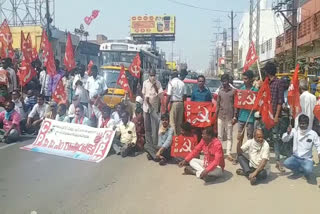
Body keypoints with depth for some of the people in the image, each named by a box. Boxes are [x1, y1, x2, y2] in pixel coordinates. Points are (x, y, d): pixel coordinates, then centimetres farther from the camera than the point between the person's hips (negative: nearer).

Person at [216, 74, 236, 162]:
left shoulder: (233, 91, 0)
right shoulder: (220, 92, 10)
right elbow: (217, 105, 12)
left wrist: (234, 117, -7)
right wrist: (216, 116, 6)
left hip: (230, 117, -3)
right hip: (220, 117, 3)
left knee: (229, 136, 3)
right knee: (220, 136, 6)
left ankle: (228, 153, 5)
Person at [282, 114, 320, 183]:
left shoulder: (313, 133, -7)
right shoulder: (294, 130, -4)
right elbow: (284, 140, -7)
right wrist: (288, 133, -28)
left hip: (307, 159, -2)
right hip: (295, 157, 3)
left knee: (308, 170, -35)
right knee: (286, 163, -28)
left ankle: (307, 173, 7)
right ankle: (301, 169, 5)